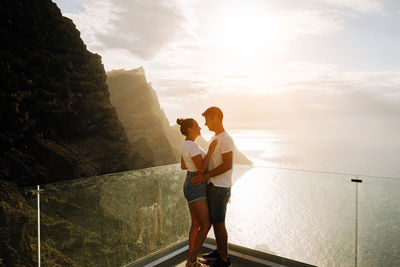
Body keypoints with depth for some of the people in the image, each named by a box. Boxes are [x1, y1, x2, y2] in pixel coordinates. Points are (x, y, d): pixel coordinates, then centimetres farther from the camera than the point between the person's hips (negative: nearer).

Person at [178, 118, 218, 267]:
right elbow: (201, 169, -23)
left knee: (196, 224, 14)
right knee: (206, 225, -3)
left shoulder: (186, 144, 9)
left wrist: (202, 164, 22)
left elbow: (183, 166, 18)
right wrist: (210, 151, -20)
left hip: (192, 185, 10)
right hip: (196, 188, -10)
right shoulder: (193, 146, -23)